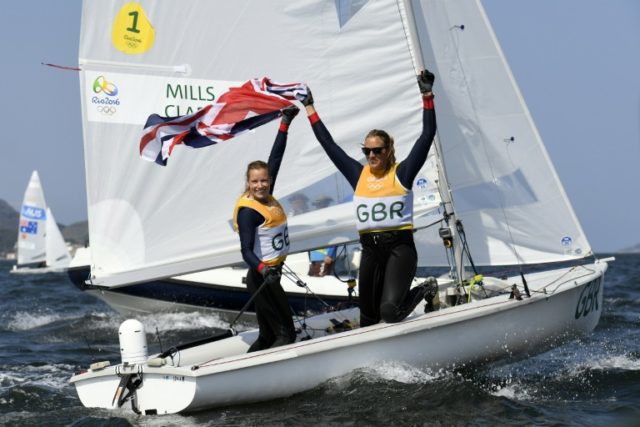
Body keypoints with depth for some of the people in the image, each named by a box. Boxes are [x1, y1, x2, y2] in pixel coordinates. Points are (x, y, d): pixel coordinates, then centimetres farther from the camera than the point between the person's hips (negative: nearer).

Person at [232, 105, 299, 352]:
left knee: (268, 336, 14)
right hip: (260, 277, -9)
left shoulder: (267, 197, 5)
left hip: (270, 274, 9)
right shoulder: (248, 211, -17)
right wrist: (263, 270, -40)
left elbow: (276, 157, 10)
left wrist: (285, 124, 11)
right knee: (285, 333, -10)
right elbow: (246, 251, -22)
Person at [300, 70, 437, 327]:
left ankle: (419, 293, 9)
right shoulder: (358, 175, 9)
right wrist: (310, 109, 17)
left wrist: (427, 96, -15)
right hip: (370, 250, 5)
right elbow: (329, 144, 15)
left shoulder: (401, 173, -2)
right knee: (368, 316, 11)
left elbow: (427, 135, -8)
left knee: (389, 310, -22)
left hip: (400, 247, -5)